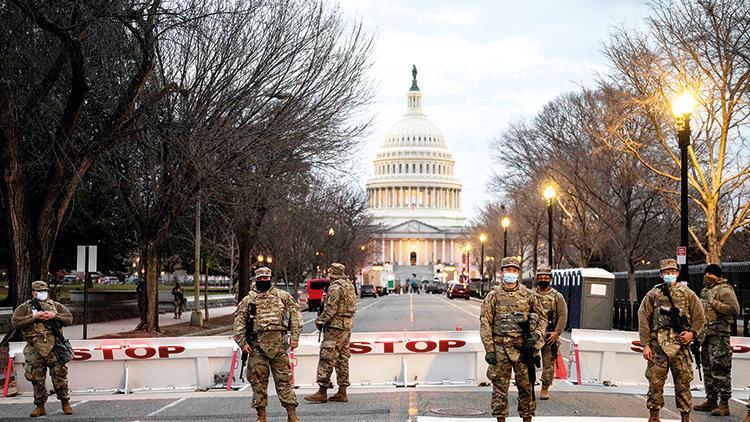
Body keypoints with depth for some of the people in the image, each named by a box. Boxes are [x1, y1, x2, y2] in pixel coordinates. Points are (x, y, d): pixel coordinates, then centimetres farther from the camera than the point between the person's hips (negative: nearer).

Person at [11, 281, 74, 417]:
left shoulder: (56, 306, 14)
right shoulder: (25, 307, 8)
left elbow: (69, 319, 8)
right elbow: (15, 322, -5)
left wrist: (54, 316, -7)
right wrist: (34, 317, -12)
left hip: (54, 346, 0)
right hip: (35, 348, 0)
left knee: (60, 375, -2)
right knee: (37, 379, 3)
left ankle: (65, 403, 8)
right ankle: (40, 407, 13)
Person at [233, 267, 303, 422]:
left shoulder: (283, 296, 11)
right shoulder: (248, 299, 11)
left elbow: (295, 314, 6)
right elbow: (239, 321, 7)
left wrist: (295, 336, -3)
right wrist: (242, 342, -3)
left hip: (278, 343, -1)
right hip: (257, 344, 1)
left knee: (284, 379, -1)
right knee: (258, 380, 3)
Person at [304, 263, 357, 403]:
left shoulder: (335, 287, -14)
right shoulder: (349, 285, 14)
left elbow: (330, 309, -18)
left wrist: (320, 320, -6)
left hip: (335, 326, -9)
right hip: (347, 325, 9)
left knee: (327, 358, -7)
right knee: (342, 358, 11)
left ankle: (322, 391, -8)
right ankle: (342, 392, 12)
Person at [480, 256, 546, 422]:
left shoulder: (529, 295, 7)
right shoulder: (493, 296, 2)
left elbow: (542, 318, 13)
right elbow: (485, 323, 0)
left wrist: (536, 335, -6)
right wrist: (489, 349, -7)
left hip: (523, 347, 1)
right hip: (500, 348, -1)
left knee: (526, 386, 5)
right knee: (500, 386, 2)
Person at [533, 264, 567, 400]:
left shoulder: (557, 296, 3)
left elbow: (563, 315, -2)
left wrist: (556, 332, -11)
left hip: (549, 336, -1)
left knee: (548, 364, 3)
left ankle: (545, 389, 11)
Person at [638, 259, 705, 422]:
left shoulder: (687, 294, 9)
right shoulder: (652, 295, 8)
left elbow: (699, 317, 12)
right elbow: (643, 320, 4)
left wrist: (692, 333, -6)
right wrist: (646, 344, -3)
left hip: (680, 346, 0)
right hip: (658, 346, 0)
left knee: (683, 383, 2)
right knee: (655, 382, 1)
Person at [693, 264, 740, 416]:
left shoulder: (724, 290, -10)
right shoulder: (705, 290, 17)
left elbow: (735, 309, -21)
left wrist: (714, 303, -19)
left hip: (719, 336, -9)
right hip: (706, 335, 9)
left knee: (720, 369, -8)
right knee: (708, 369, 14)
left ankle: (724, 404, -5)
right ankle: (711, 400, 22)